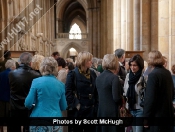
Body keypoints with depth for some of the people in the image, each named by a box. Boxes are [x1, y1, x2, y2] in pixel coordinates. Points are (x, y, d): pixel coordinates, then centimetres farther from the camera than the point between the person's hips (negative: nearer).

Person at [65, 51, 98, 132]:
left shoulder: (92, 74, 9)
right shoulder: (73, 74, -7)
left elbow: (96, 91, 11)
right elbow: (68, 92, -12)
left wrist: (96, 106, 3)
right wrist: (75, 105, -17)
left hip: (91, 110, 5)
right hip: (78, 110, -5)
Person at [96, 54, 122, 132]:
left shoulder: (98, 77, 7)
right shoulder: (114, 77, -14)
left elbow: (100, 94, 10)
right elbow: (116, 98, -18)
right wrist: (123, 101, 0)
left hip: (101, 111, 7)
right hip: (112, 112, -7)